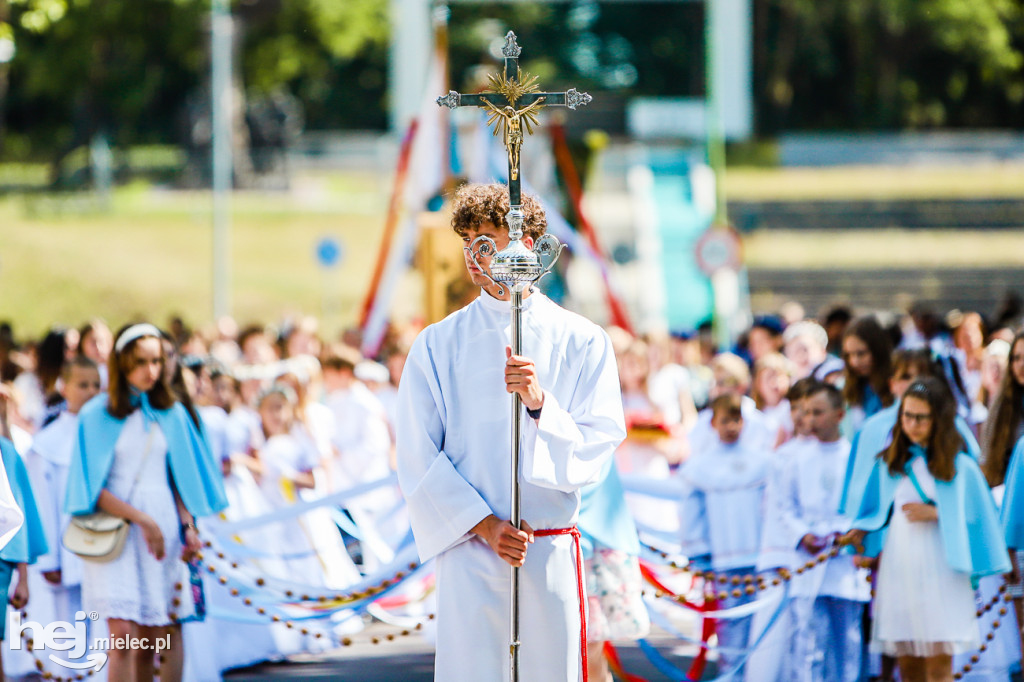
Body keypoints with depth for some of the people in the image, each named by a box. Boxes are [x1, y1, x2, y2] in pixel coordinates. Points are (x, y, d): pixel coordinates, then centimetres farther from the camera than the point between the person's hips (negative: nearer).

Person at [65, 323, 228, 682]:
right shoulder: (97, 415, -1)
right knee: (123, 635, -13)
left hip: (164, 527, 3)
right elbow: (94, 488, -5)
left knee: (164, 634, -1)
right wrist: (142, 519, -13)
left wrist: (188, 526, -1)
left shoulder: (171, 413, 10)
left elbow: (180, 476, 13)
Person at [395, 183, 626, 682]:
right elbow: (418, 460, 2)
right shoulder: (438, 345, 5)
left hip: (550, 557, 0)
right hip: (470, 554, 0)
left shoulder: (581, 342, 4)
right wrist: (484, 526, -9)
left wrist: (540, 402, -18)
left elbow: (597, 448, -1)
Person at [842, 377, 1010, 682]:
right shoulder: (888, 464, 10)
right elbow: (879, 513, 16)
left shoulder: (961, 467, 0)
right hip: (898, 573, 4)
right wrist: (861, 532, -3)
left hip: (939, 574, -3)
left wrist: (936, 514, -9)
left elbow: (978, 518, 1)